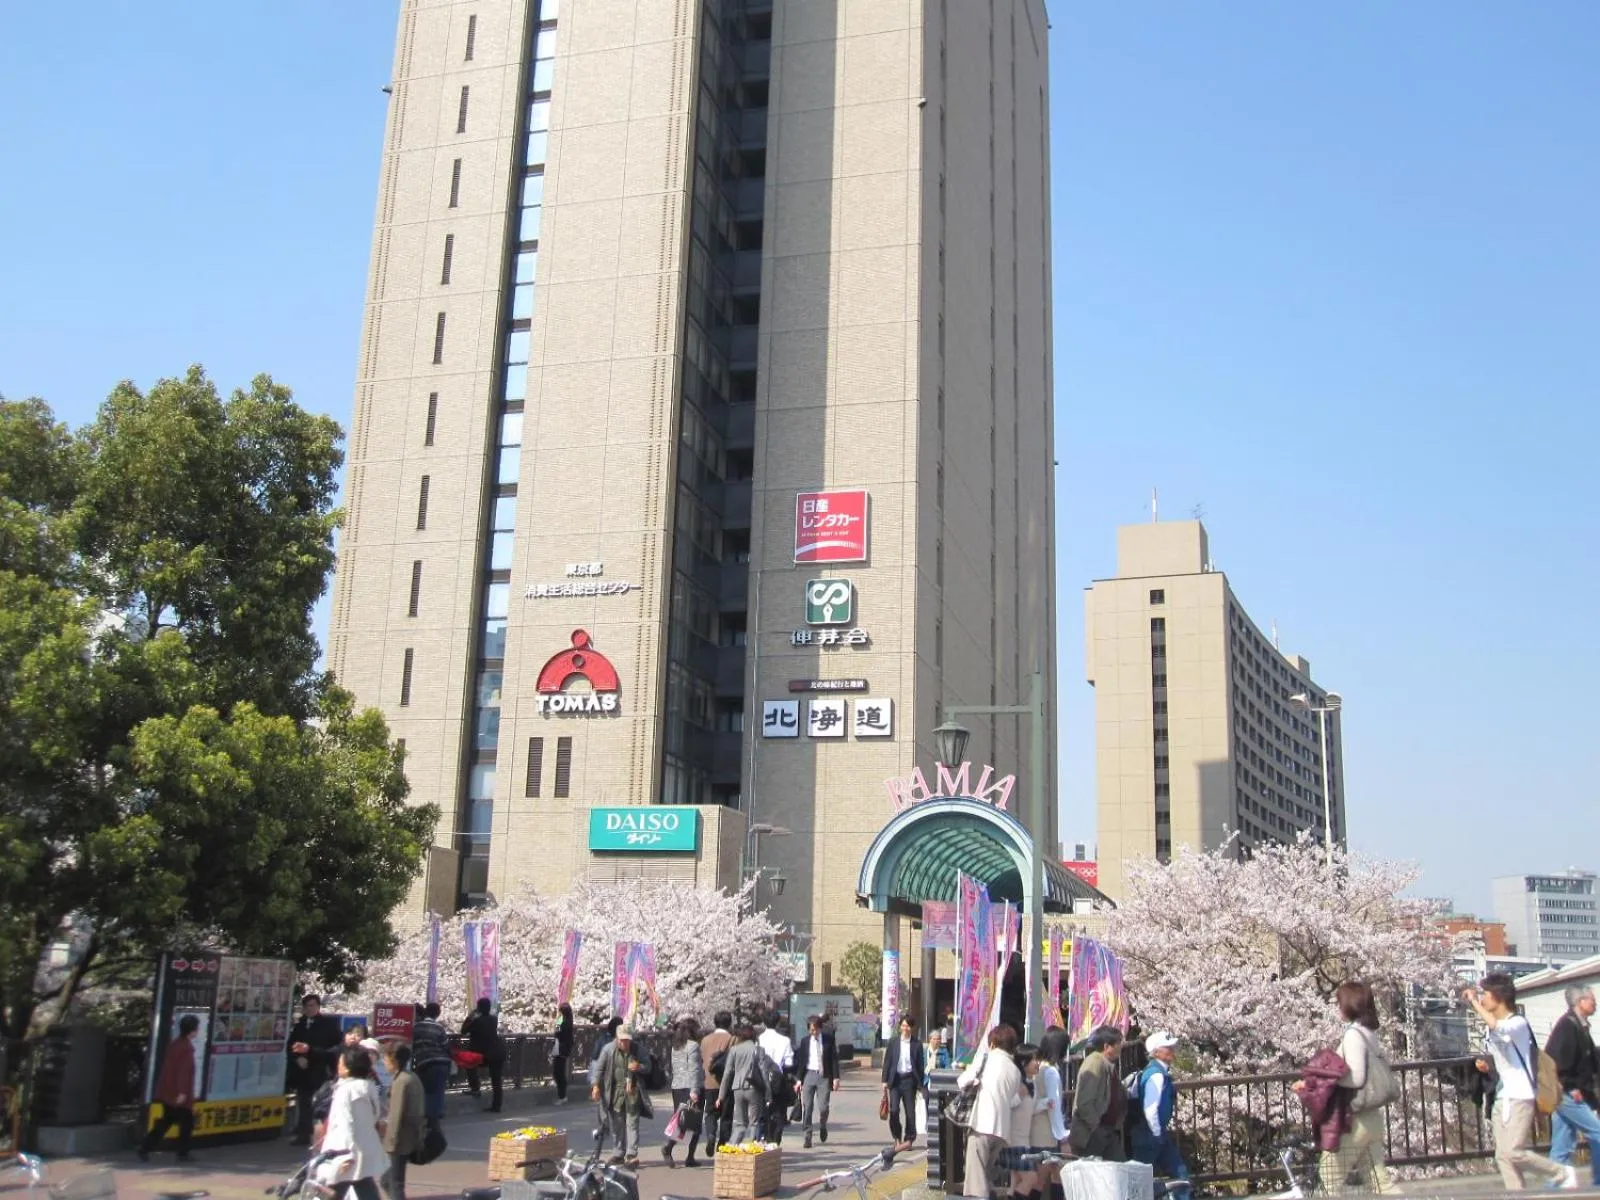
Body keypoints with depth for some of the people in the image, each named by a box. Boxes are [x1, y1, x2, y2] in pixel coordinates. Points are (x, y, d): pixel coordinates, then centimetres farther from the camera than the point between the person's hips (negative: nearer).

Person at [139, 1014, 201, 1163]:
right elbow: (185, 1070, -24)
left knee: (164, 1122, 15)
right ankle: (182, 1154, 11)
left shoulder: (174, 1043, 12)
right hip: (179, 1094, -9)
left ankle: (144, 1149, 7)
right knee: (187, 1123, 5)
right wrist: (183, 1091, -26)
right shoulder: (187, 1047, -17)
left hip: (168, 1092, 9)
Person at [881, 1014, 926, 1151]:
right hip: (895, 1079, 1)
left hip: (909, 1079, 0)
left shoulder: (917, 1044, 3)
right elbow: (887, 1062, 7)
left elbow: (921, 1065, 3)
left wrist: (920, 1085, 0)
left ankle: (909, 1139, 15)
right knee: (894, 1110, -8)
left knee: (910, 1111, 2)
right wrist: (885, 1081, 0)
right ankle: (897, 1138, 10)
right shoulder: (893, 1043, 7)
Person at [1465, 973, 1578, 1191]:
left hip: (1520, 1097, -8)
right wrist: (1486, 1066, 7)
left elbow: (1497, 1026, -36)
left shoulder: (1518, 1023, -13)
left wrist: (1474, 1001, -25)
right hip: (1502, 1098, 8)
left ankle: (1563, 1173, 7)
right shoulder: (1490, 1031, 13)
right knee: (1502, 1156, 2)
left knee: (1514, 1152, -13)